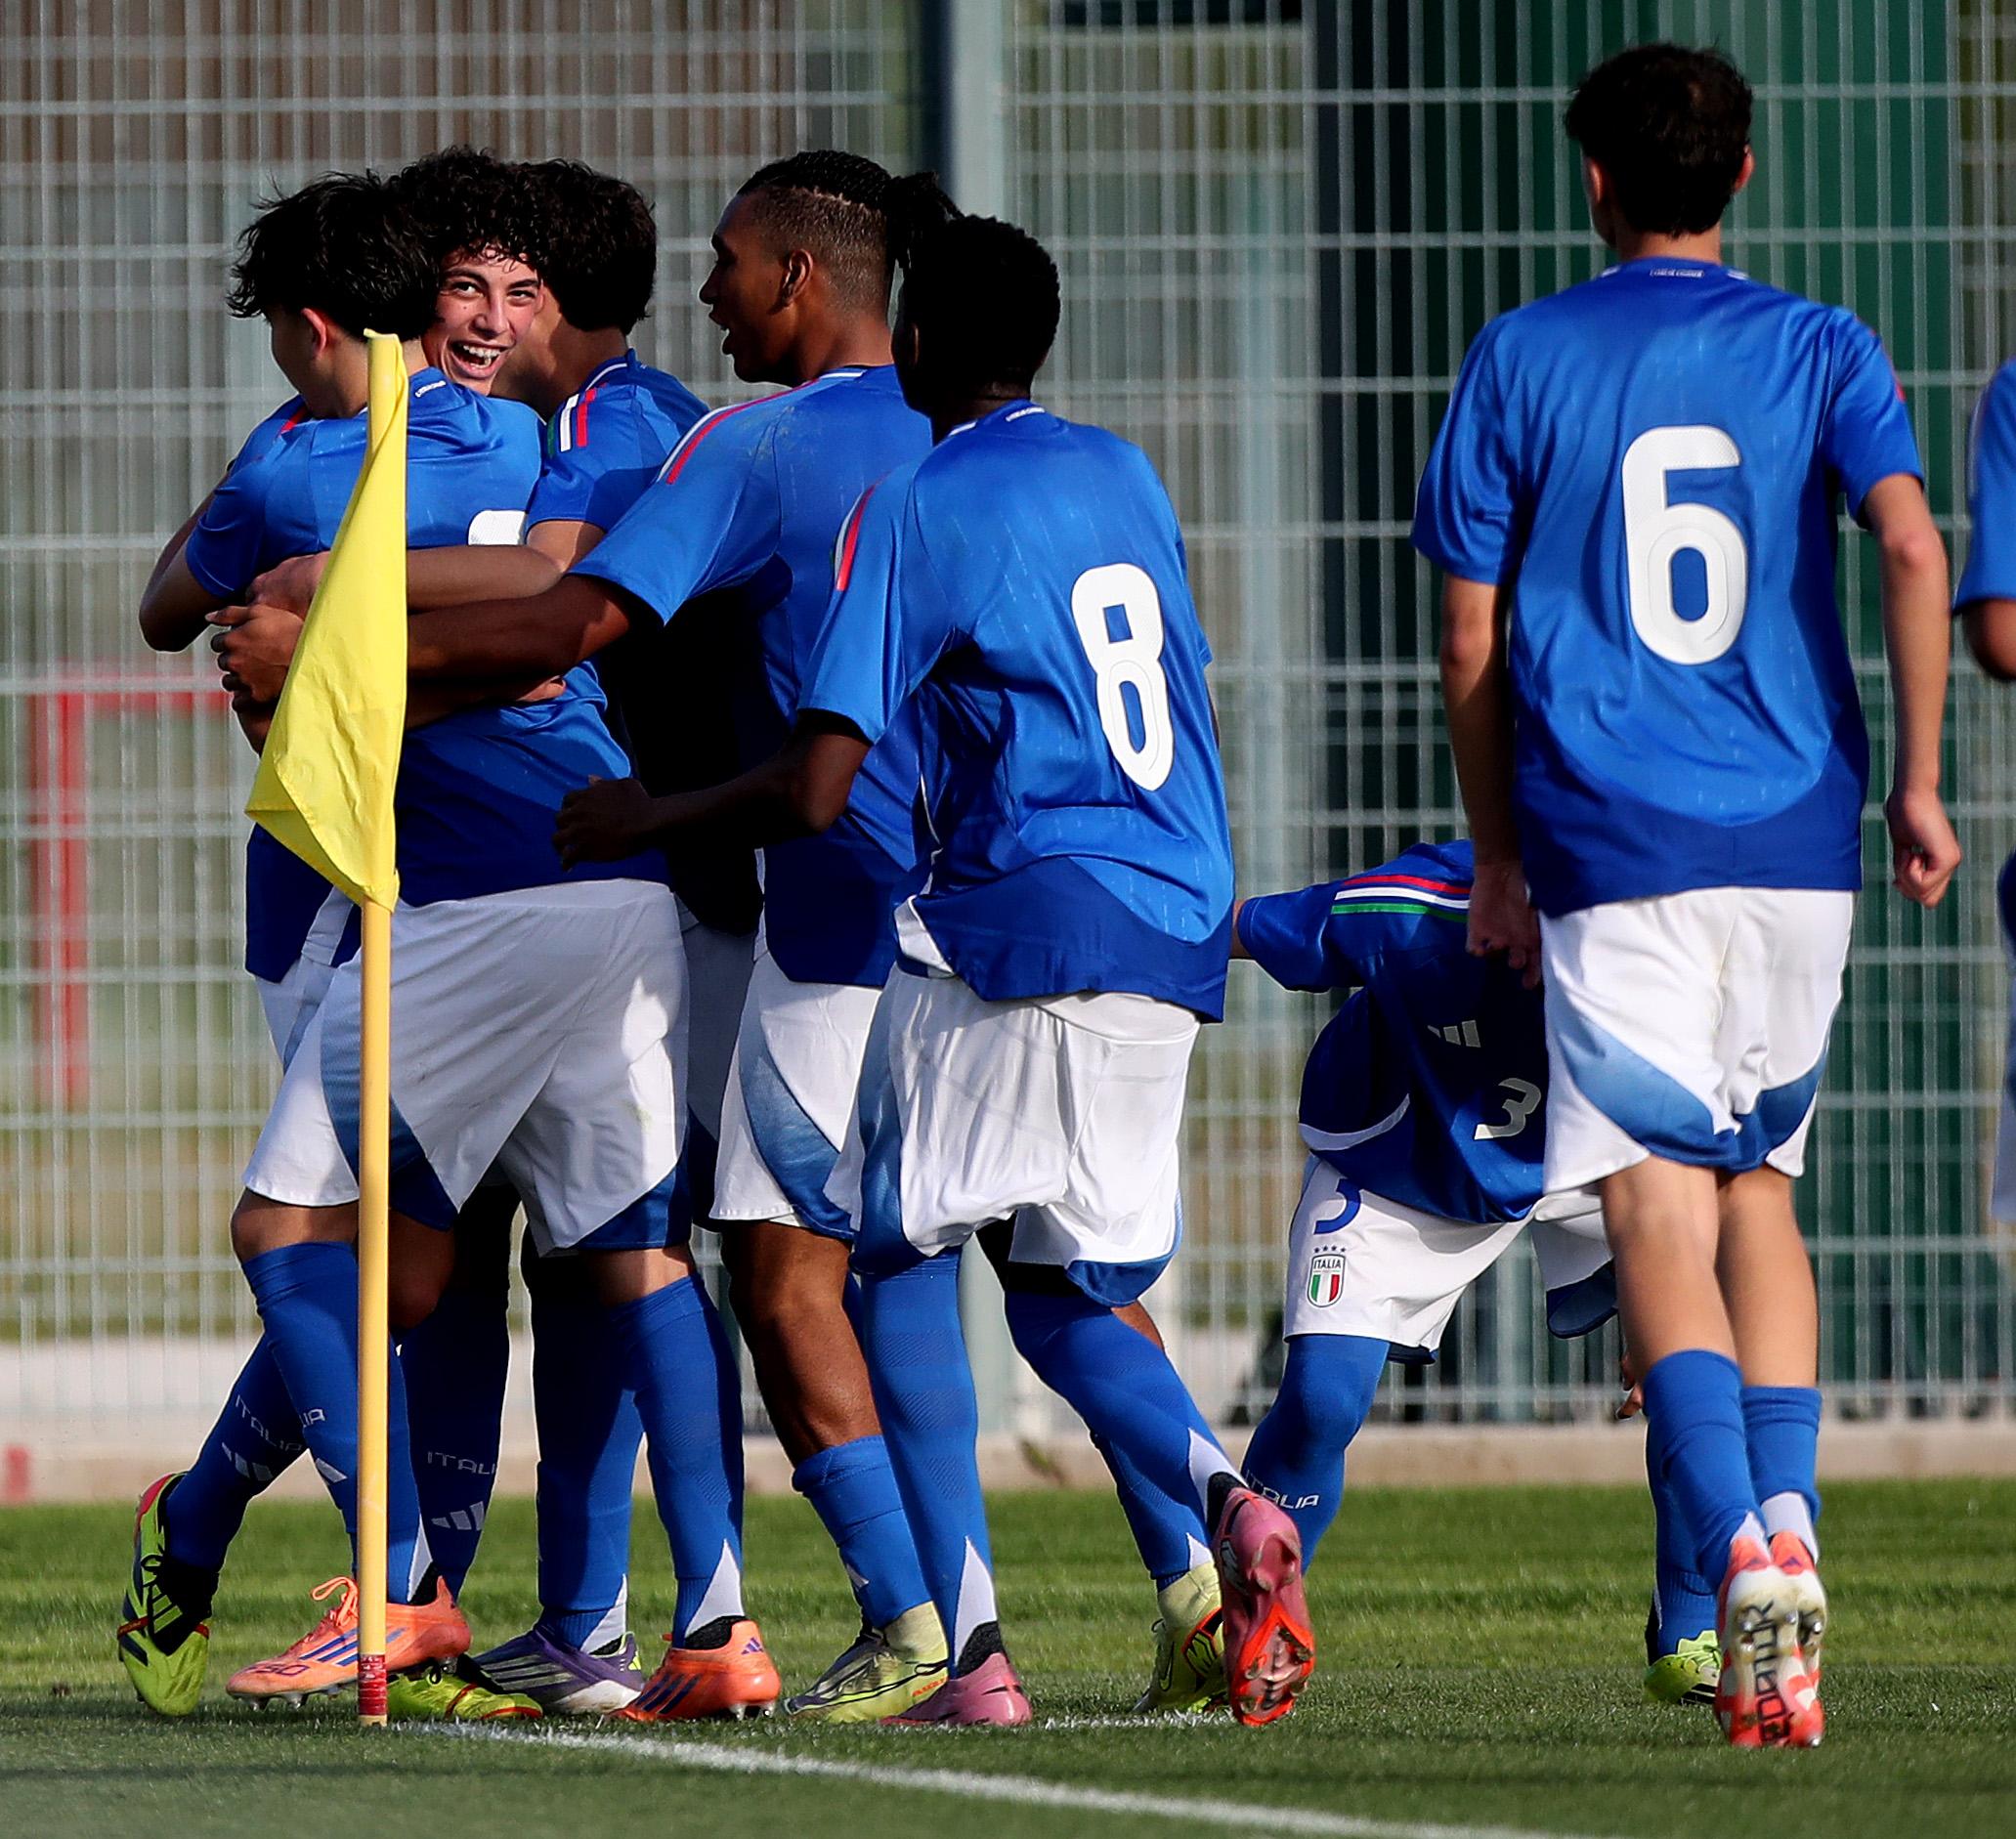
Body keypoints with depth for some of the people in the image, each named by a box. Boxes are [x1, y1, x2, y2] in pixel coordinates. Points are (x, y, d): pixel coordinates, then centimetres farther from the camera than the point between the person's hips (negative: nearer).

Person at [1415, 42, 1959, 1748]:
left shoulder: (1519, 361, 5)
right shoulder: (1820, 350, 7)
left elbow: (1471, 640, 6)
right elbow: (1912, 541, -10)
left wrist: (1498, 859, 16)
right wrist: (1916, 779, -3)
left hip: (1607, 841, -2)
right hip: (1795, 837, 2)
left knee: (1659, 1212, -7)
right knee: (1759, 1186, 19)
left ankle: (1741, 1543, -27)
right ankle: (1788, 1514, 6)